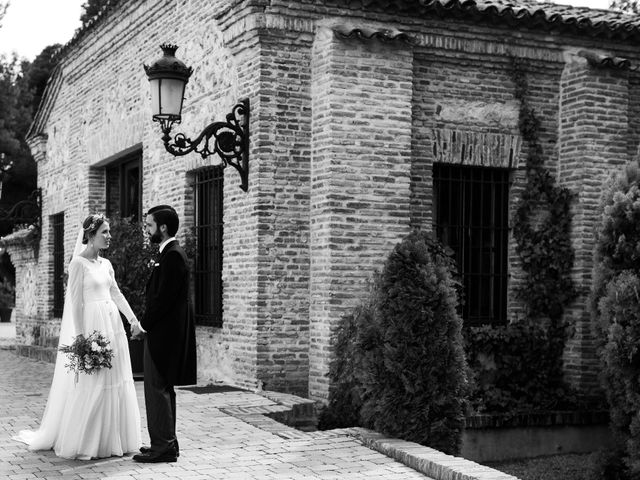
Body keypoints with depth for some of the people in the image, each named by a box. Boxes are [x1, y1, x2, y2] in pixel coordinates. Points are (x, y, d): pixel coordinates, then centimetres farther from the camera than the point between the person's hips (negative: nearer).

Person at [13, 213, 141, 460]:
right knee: (90, 386, -3)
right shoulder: (78, 263, -8)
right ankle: (81, 443, 9)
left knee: (115, 383, 8)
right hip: (91, 325, -7)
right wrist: (80, 336, -15)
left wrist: (134, 320, 13)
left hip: (112, 325, 7)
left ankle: (110, 439, 17)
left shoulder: (106, 264, 12)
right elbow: (75, 301, -11)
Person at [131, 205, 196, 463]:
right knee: (162, 389, 15)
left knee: (157, 389, -5)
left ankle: (163, 447, 0)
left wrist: (144, 325, -12)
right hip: (163, 331, 10)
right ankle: (166, 443, 24)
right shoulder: (171, 253, 14)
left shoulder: (173, 256, -17)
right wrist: (144, 323, 12)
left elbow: (164, 298, -21)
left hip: (163, 333, -10)